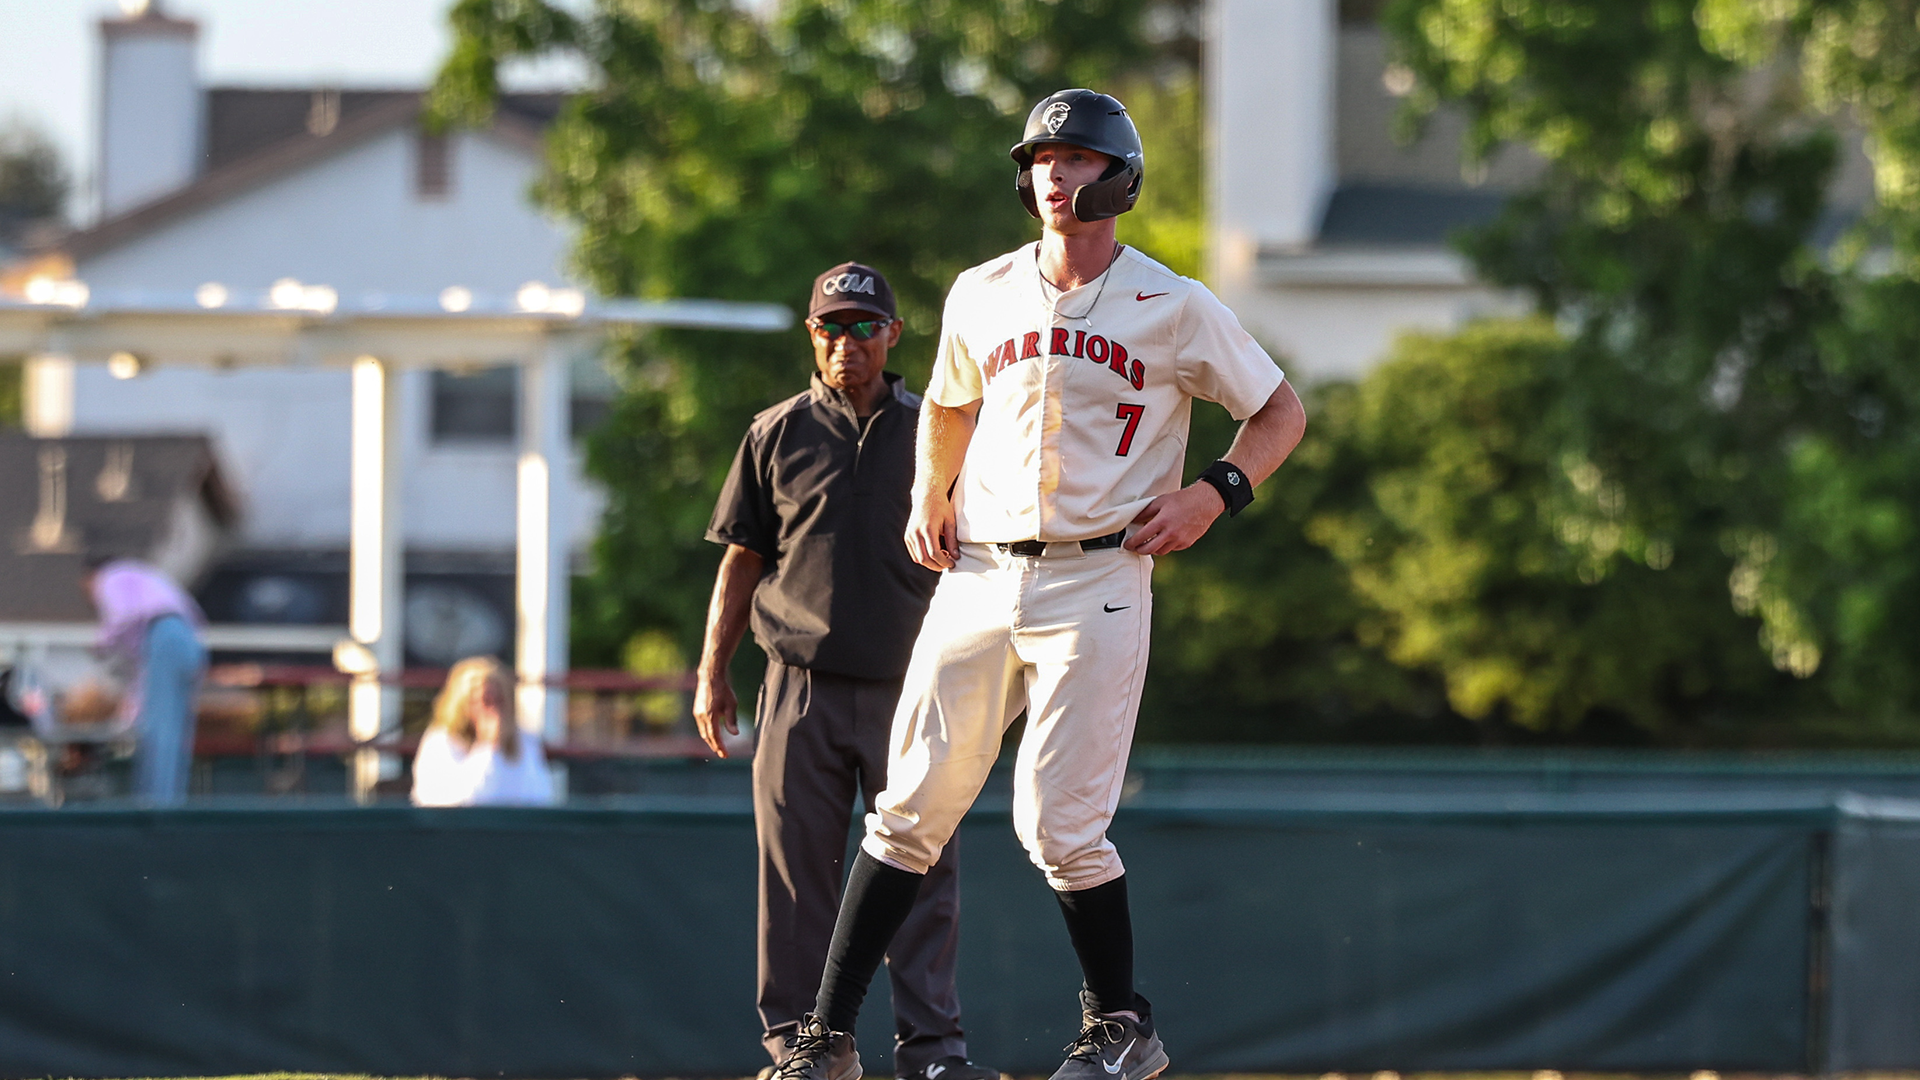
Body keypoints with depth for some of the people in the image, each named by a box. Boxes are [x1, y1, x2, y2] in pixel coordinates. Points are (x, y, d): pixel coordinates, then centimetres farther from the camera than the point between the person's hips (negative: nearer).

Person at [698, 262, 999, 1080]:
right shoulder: (778, 434, 10)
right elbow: (742, 561, 11)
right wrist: (712, 673, 5)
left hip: (908, 684, 0)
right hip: (801, 689, 0)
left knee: (922, 870, -4)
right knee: (795, 867, 0)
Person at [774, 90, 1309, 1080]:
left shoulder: (1174, 309, -1)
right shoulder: (981, 296, 10)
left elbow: (1281, 412, 7)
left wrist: (1214, 494, -7)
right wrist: (929, 493, 13)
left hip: (1095, 582, -4)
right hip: (978, 580, 4)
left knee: (1058, 826, -10)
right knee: (909, 811, 0)